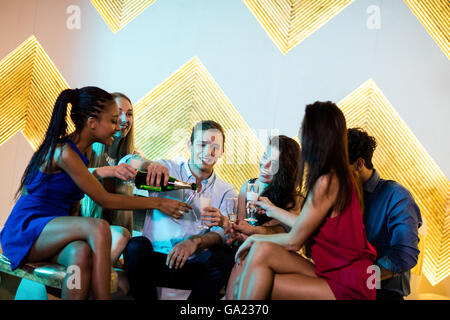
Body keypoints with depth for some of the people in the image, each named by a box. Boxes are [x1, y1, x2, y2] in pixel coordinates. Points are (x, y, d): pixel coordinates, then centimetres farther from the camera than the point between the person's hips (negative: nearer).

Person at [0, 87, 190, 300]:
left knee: (82, 252, -29)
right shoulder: (64, 153, -18)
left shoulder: (81, 152, 11)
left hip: (54, 232, 7)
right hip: (25, 231, -6)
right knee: (98, 227, -31)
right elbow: (104, 200, -16)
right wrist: (158, 203, -11)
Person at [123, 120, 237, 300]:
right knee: (137, 245, -31)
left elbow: (222, 234, -3)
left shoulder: (226, 191, 11)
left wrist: (195, 241, -25)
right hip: (156, 260, -1)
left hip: (192, 266, 1)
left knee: (224, 256, -27)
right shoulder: (167, 169, 8)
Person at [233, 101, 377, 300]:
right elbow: (304, 226, 15)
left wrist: (255, 238, 5)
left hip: (347, 287, -8)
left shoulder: (327, 182, -20)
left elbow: (293, 241, -12)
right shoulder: (339, 176, 9)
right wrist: (273, 210, 31)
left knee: (261, 251, -19)